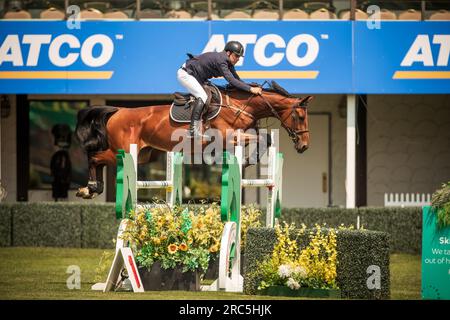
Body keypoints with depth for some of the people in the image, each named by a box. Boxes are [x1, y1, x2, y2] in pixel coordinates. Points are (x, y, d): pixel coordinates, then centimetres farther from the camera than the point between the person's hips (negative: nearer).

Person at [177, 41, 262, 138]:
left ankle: (197, 133, 11)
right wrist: (250, 89, -38)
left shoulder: (228, 62, 1)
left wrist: (252, 87, -8)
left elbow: (237, 79, 4)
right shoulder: (220, 60, -29)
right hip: (185, 74, -11)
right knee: (202, 97, -23)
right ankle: (193, 130, -27)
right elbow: (231, 80, -36)